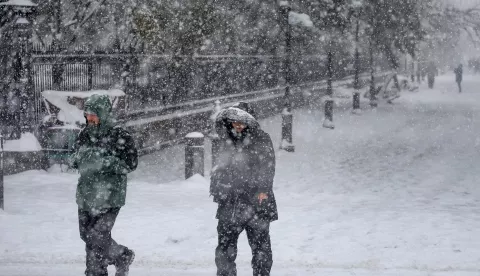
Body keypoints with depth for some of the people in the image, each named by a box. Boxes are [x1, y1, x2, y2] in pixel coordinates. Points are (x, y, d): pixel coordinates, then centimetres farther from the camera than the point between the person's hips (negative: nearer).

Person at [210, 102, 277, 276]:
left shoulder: (262, 140, -3)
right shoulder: (229, 141, 13)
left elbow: (268, 167, -12)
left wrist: (264, 190, -21)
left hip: (255, 203, -5)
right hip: (230, 205, 5)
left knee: (261, 246, 1)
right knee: (225, 248, 6)